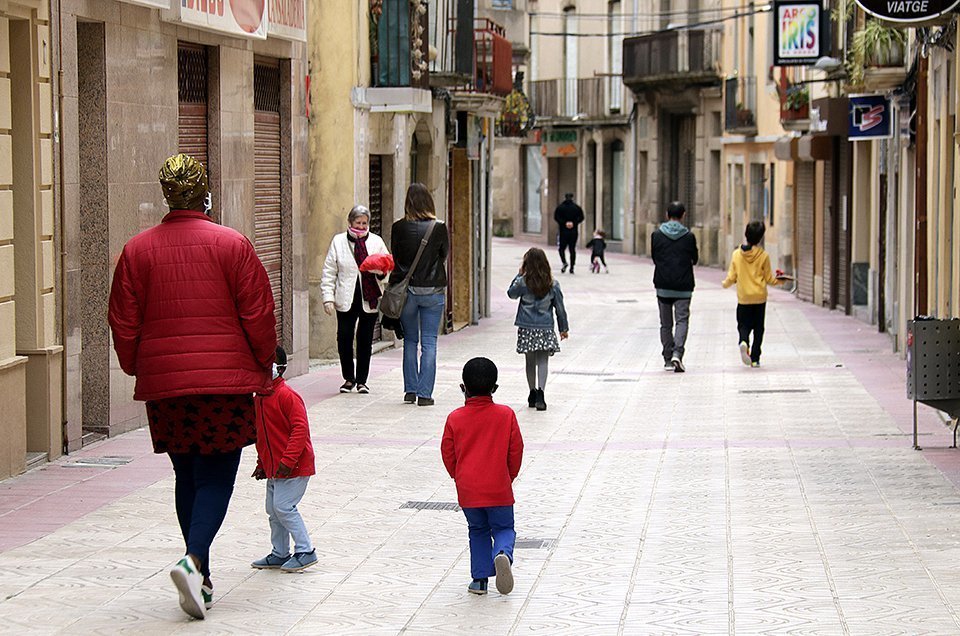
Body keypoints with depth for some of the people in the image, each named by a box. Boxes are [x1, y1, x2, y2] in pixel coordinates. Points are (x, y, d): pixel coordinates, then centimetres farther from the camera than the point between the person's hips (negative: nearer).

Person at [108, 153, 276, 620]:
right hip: (226, 380, -3)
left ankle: (201, 580, 17)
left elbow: (123, 323, 5)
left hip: (164, 385, 3)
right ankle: (193, 560, -20)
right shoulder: (232, 244, -5)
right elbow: (258, 315, -3)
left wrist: (138, 370, 21)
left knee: (187, 477, 14)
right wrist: (264, 368, 12)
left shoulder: (137, 250, 1)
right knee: (217, 476, 2)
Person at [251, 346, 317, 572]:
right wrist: (262, 464, 23)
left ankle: (305, 551, -3)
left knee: (283, 507, -12)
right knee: (273, 510, 12)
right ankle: (280, 554, 23)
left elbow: (300, 428, -22)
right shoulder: (259, 398, 12)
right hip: (274, 468, 9)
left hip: (294, 467, -9)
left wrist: (288, 460, -27)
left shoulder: (287, 396, -17)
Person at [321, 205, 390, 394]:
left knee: (365, 340, 3)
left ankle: (362, 380, 14)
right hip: (346, 300, 0)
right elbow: (329, 272, 5)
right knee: (344, 338, -2)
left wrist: (380, 270, -15)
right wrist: (328, 297, -3)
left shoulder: (376, 242, 8)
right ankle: (348, 378, 15)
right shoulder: (338, 242, 6)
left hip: (369, 299, 0)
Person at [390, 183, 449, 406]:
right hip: (433, 290, -1)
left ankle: (410, 390, 14)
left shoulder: (399, 228, -7)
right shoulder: (439, 228, -8)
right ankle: (424, 394, -1)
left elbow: (395, 257, 3)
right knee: (429, 343, 3)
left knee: (410, 341, 15)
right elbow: (444, 255, 5)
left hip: (406, 289, 1)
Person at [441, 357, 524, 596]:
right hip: (499, 489, -1)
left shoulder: (455, 418, -3)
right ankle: (503, 553, -21)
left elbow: (447, 454, 3)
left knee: (478, 531, 17)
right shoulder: (506, 415, -4)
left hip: (468, 490, 1)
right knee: (504, 528, 12)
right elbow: (516, 451, -1)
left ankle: (480, 578, 10)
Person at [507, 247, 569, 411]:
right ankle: (540, 392, -19)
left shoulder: (522, 282, -9)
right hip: (546, 328, 0)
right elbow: (560, 307, 3)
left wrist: (519, 275, 13)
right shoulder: (552, 284, -4)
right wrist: (564, 328, 13)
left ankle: (533, 393, 22)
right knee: (543, 361, -1)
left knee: (530, 361, 13)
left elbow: (511, 293, 12)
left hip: (527, 328, 0)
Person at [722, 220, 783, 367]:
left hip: (743, 298, 1)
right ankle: (755, 358, 8)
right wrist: (778, 281, 19)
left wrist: (725, 284, 22)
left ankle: (743, 342, -22)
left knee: (743, 325, 10)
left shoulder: (736, 254, -5)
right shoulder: (763, 256, -10)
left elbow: (732, 277, 0)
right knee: (758, 328, 10)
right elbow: (768, 278, -3)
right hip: (760, 297, -1)